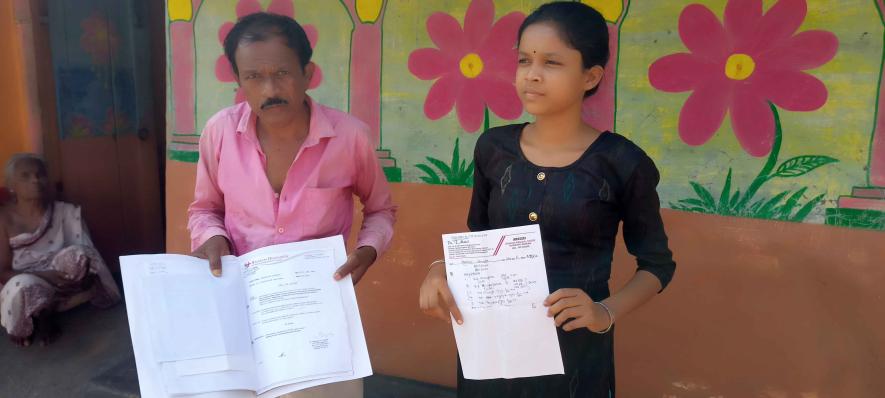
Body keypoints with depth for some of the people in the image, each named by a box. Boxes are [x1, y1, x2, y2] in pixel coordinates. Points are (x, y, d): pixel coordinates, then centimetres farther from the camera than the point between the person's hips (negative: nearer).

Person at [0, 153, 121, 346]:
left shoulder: (65, 212, -1)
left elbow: (85, 255, -3)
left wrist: (82, 277, -27)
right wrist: (46, 276, -26)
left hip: (61, 284, 2)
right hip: (24, 287, -2)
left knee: (77, 255, -30)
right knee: (22, 286, -39)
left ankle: (45, 312, -8)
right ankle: (40, 317, -4)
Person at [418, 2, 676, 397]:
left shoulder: (621, 162, -11)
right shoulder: (493, 147, -3)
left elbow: (657, 263, -1)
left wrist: (606, 313, -16)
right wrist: (442, 268, -9)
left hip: (575, 348, -3)